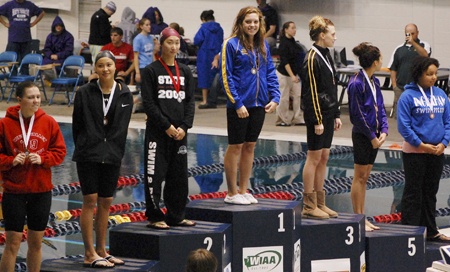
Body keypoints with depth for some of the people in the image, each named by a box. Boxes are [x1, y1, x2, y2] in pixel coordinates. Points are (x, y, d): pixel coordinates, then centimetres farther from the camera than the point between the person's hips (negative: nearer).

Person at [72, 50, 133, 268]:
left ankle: (101, 251, 17)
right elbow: (77, 124, 2)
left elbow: (121, 127, 6)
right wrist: (84, 147, 0)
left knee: (105, 203, 8)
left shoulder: (124, 95, 5)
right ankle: (90, 254, -2)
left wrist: (114, 150, -1)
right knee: (90, 201, -5)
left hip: (112, 156, 3)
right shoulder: (85, 93, -1)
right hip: (88, 155, -3)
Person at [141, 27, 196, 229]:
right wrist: (167, 126, -14)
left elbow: (190, 101, 8)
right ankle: (154, 217, 4)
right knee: (155, 175, -3)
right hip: (157, 131, -5)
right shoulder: (151, 71, -3)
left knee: (179, 175, 9)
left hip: (180, 132, 5)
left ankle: (176, 216, 19)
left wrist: (184, 126, -6)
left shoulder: (185, 72, 11)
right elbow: (148, 102, -8)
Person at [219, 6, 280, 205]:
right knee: (236, 146, 2)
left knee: (250, 146, 11)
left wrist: (275, 97, 0)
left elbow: (270, 73, 13)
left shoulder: (263, 45, 9)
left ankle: (243, 190, 20)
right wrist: (237, 103, -17)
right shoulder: (232, 44, -9)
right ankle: (232, 193, 10)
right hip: (239, 105, -6)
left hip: (258, 105, 6)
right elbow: (226, 76, -12)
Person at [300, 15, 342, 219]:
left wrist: (336, 115, 17)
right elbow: (311, 92, -17)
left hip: (328, 114, 9)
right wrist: (317, 121, -18)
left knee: (323, 157, 11)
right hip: (317, 113, -9)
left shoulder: (326, 56, 14)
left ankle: (319, 202, 17)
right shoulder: (312, 59, -14)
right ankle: (309, 206, 2)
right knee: (314, 158, -3)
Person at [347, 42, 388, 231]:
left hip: (374, 136, 8)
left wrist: (383, 131, -2)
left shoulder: (374, 82, 9)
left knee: (365, 177, 12)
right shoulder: (356, 83, -16)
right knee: (360, 177, -1)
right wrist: (372, 137, -14)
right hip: (362, 135, -8)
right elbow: (357, 114, -17)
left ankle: (362, 218, 18)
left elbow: (381, 108, 12)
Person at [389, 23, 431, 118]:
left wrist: (413, 42, -25)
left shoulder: (423, 45, 6)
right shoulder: (399, 49, 12)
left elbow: (425, 55, -17)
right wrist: (394, 85, 3)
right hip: (401, 88, 3)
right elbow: (393, 69, 13)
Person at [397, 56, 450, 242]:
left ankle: (431, 231, 23)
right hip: (414, 152, -5)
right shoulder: (408, 96, -10)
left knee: (431, 192, 14)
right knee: (413, 193, 1)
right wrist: (421, 145, -16)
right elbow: (403, 125, -14)